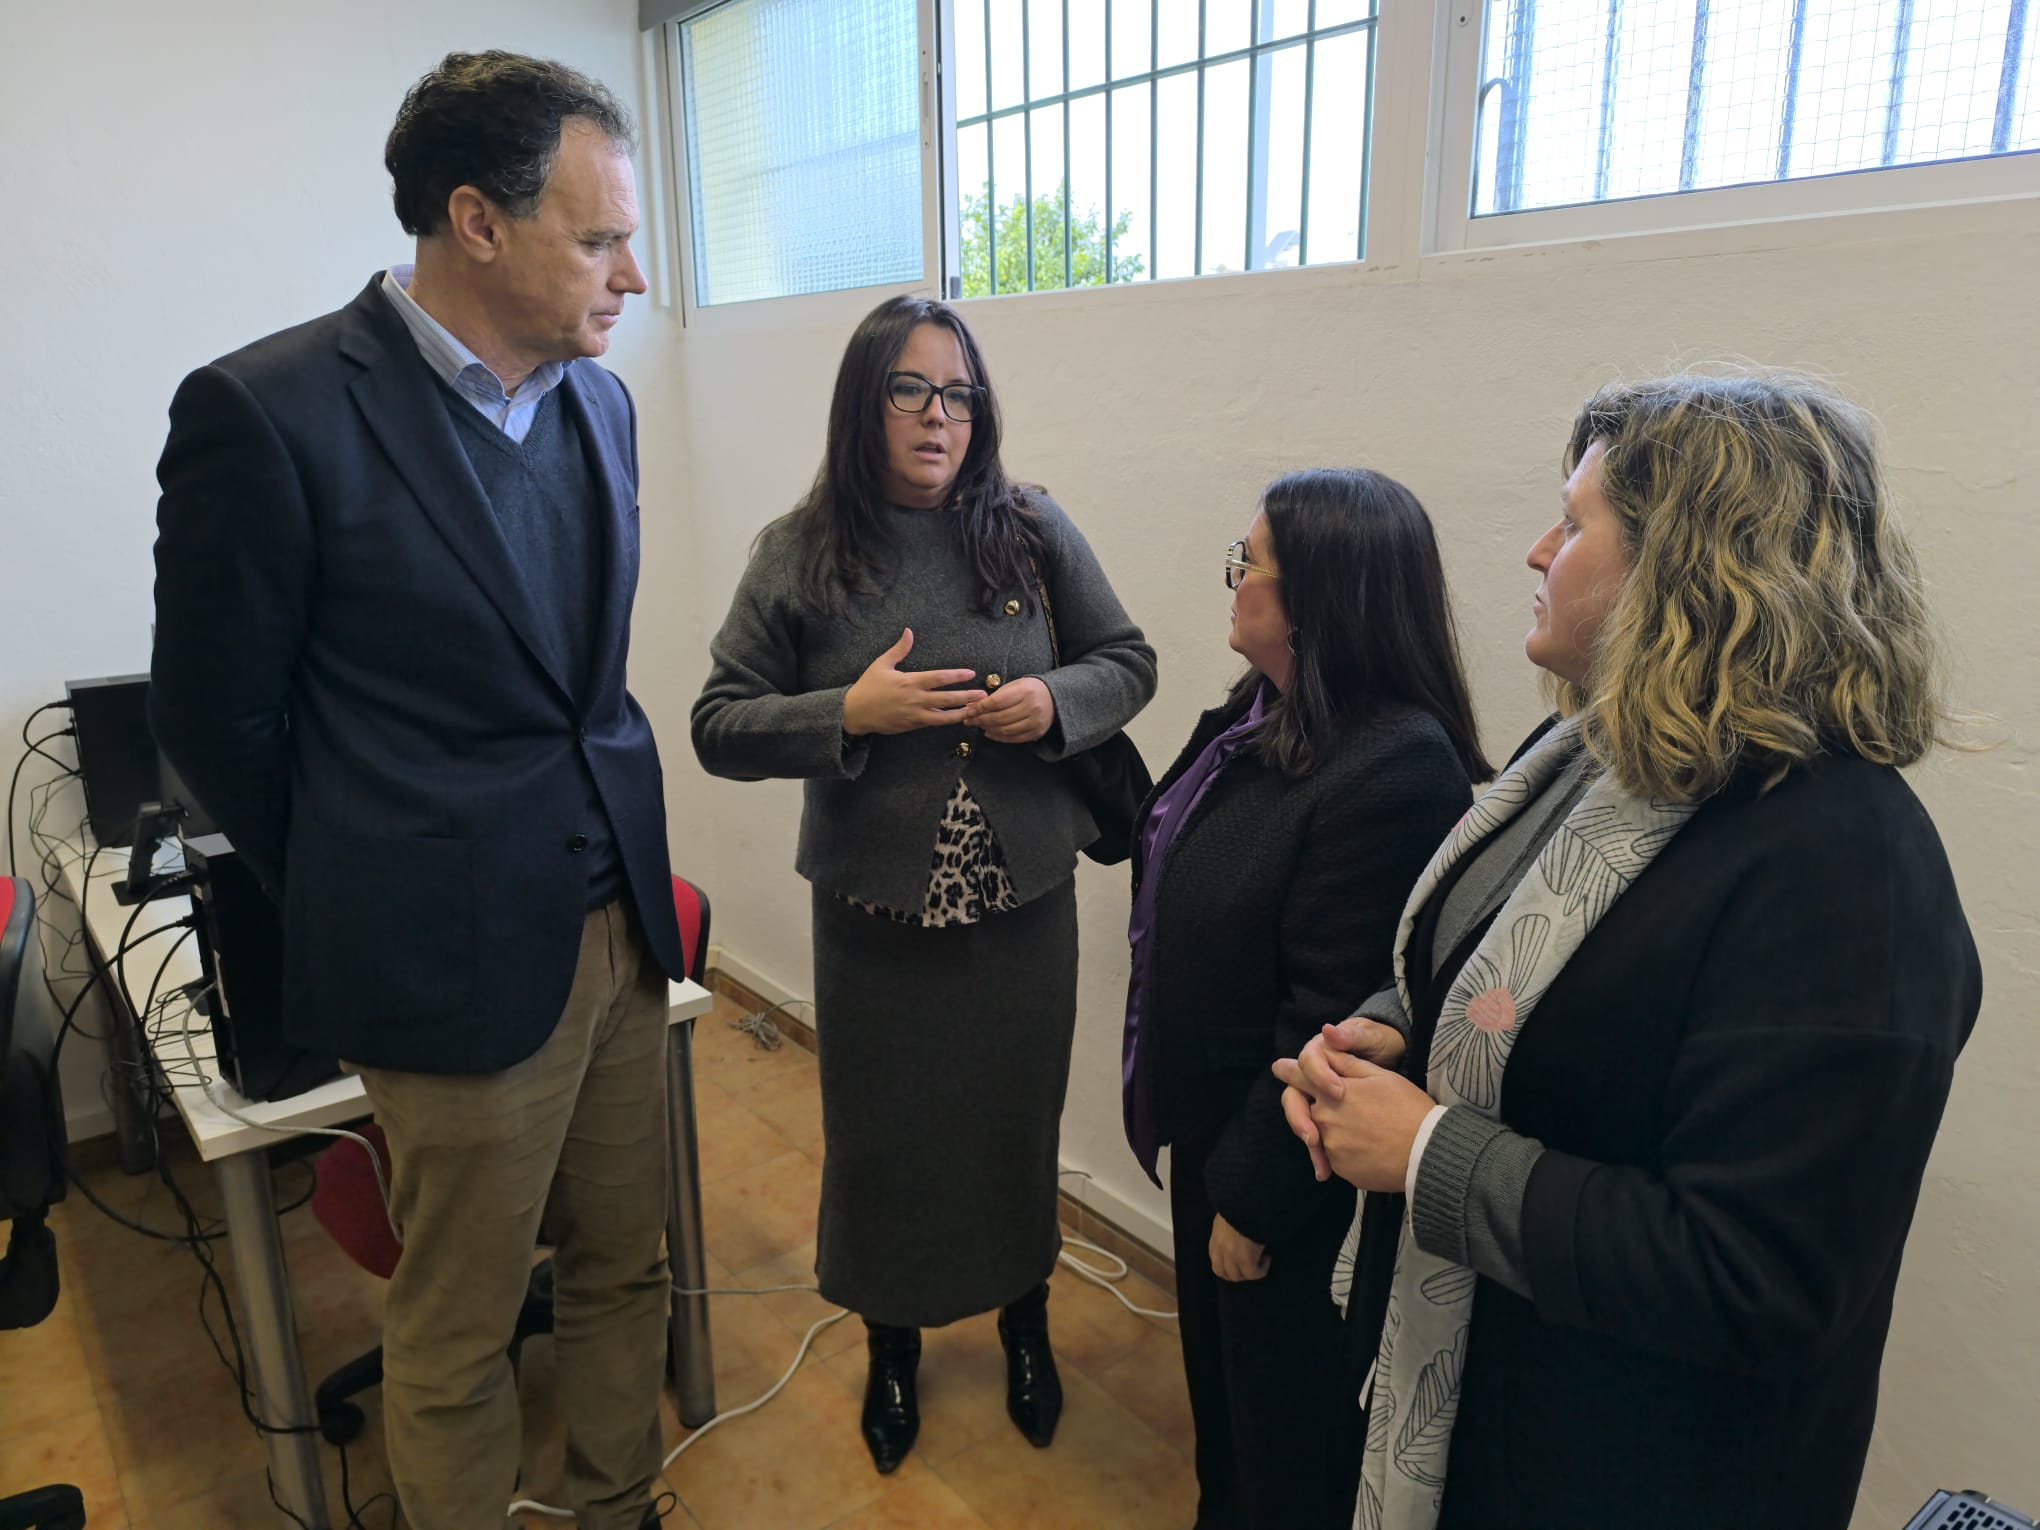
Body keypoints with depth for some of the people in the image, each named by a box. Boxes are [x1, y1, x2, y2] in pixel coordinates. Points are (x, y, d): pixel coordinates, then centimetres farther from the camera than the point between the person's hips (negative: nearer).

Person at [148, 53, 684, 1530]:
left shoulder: (599, 400, 6)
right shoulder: (269, 410, -14)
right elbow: (218, 715, -5)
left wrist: (623, 861, 11)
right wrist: (366, 899, 4)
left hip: (621, 925, 7)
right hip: (460, 963, -6)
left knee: (625, 1271, 22)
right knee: (459, 1337, 14)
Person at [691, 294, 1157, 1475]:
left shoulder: (1035, 531, -3)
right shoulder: (800, 556, -5)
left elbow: (1129, 660, 5)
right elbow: (720, 726, -5)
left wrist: (1059, 702, -15)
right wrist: (849, 714, -20)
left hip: (1023, 904, 1)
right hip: (876, 914, 0)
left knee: (1018, 1123, 17)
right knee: (884, 1136, 15)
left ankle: (1026, 1321, 47)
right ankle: (894, 1343, 44)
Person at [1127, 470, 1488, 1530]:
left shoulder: (1396, 768, -28)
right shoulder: (1262, 711, 0)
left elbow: (1331, 1020, -25)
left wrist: (1254, 1195, -16)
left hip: (1286, 1153, -8)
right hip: (1214, 1116, 9)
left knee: (1282, 1408, 15)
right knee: (1216, 1358, 28)